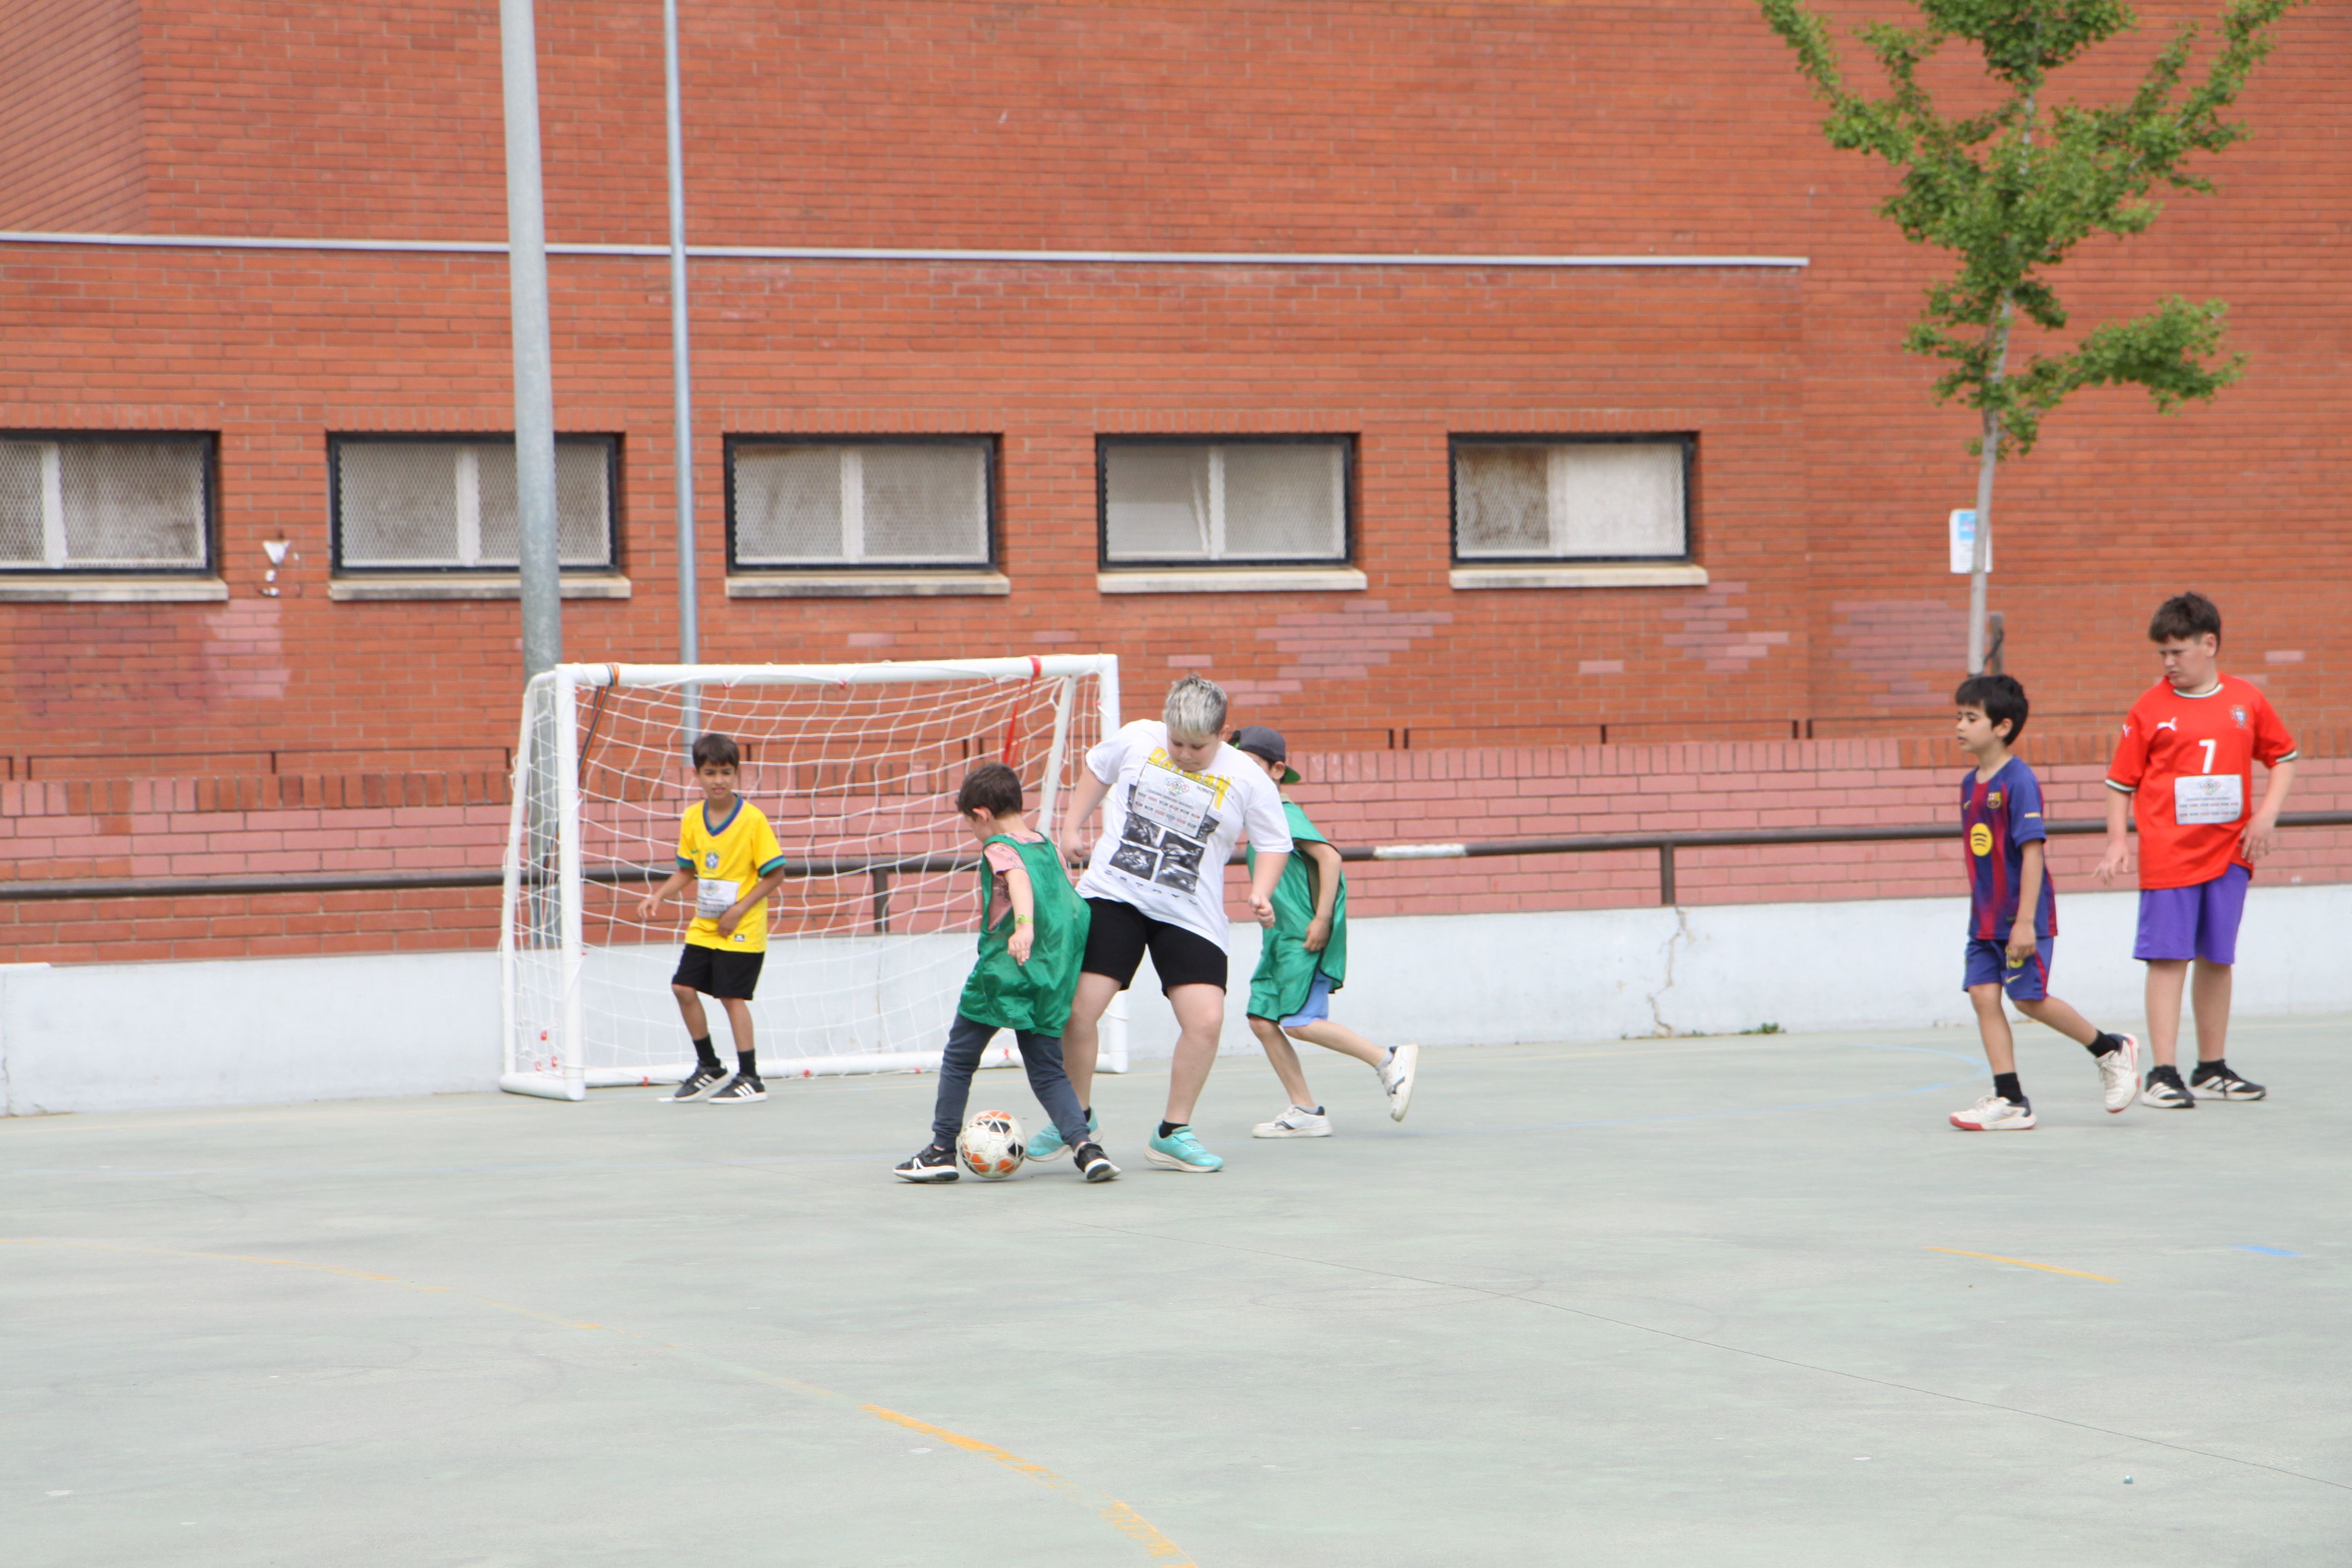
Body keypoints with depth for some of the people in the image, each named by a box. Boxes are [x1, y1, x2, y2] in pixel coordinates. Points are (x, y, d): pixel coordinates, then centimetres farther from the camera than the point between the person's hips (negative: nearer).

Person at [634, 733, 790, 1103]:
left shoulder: (753, 819, -14)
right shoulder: (692, 818, 2)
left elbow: (775, 873, -11)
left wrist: (739, 910, -17)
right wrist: (658, 896, -2)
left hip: (742, 929, -6)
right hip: (703, 926, 6)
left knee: (732, 995, -7)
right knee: (683, 987, 2)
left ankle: (750, 1078, 3)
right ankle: (709, 1068, 19)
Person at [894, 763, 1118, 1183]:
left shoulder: (999, 849, -7)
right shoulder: (1047, 845, 15)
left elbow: (1020, 880, -28)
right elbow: (1070, 903, 24)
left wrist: (1024, 925, -43)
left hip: (1003, 972, -6)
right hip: (1053, 978, 7)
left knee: (958, 1060, 10)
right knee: (1048, 1071, 9)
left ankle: (942, 1150, 14)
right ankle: (1083, 1144, -11)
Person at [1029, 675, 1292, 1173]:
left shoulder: (1248, 780, -4)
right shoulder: (1136, 739, 0)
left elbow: (1274, 842, 6)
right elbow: (1097, 771, 19)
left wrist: (1261, 891, -11)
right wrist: (1071, 829, 14)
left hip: (1189, 917, 0)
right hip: (1112, 897, 0)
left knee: (1206, 1019, -15)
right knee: (1076, 1011, -9)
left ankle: (1173, 1133, 3)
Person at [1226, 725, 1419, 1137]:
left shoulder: (1285, 814, -12)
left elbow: (1329, 856, -22)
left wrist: (1322, 919, -24)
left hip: (1307, 937, -10)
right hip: (1280, 936, 10)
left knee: (1299, 1022, -14)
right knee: (1262, 1019, 2)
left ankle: (1390, 1062, -5)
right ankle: (1306, 1113, 5)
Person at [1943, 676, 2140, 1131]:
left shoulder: (2019, 781, -15)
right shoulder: (1970, 783, 10)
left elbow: (2033, 851, -19)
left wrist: (2025, 921, -23)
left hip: (2023, 919, -8)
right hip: (1985, 919, 8)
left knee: (2029, 999, -6)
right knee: (1983, 994, -1)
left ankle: (2112, 1050, 15)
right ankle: (2010, 1101, 0)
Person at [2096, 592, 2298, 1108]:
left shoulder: (2246, 699, 6)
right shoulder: (2150, 708, -1)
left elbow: (2283, 757, 15)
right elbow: (2121, 782, 3)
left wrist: (2267, 813, 1)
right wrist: (2118, 841, -8)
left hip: (2229, 849, 3)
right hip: (2168, 852, -3)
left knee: (2217, 958, 10)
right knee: (2168, 957, -7)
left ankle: (2213, 1070, 18)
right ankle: (2163, 1074, -5)